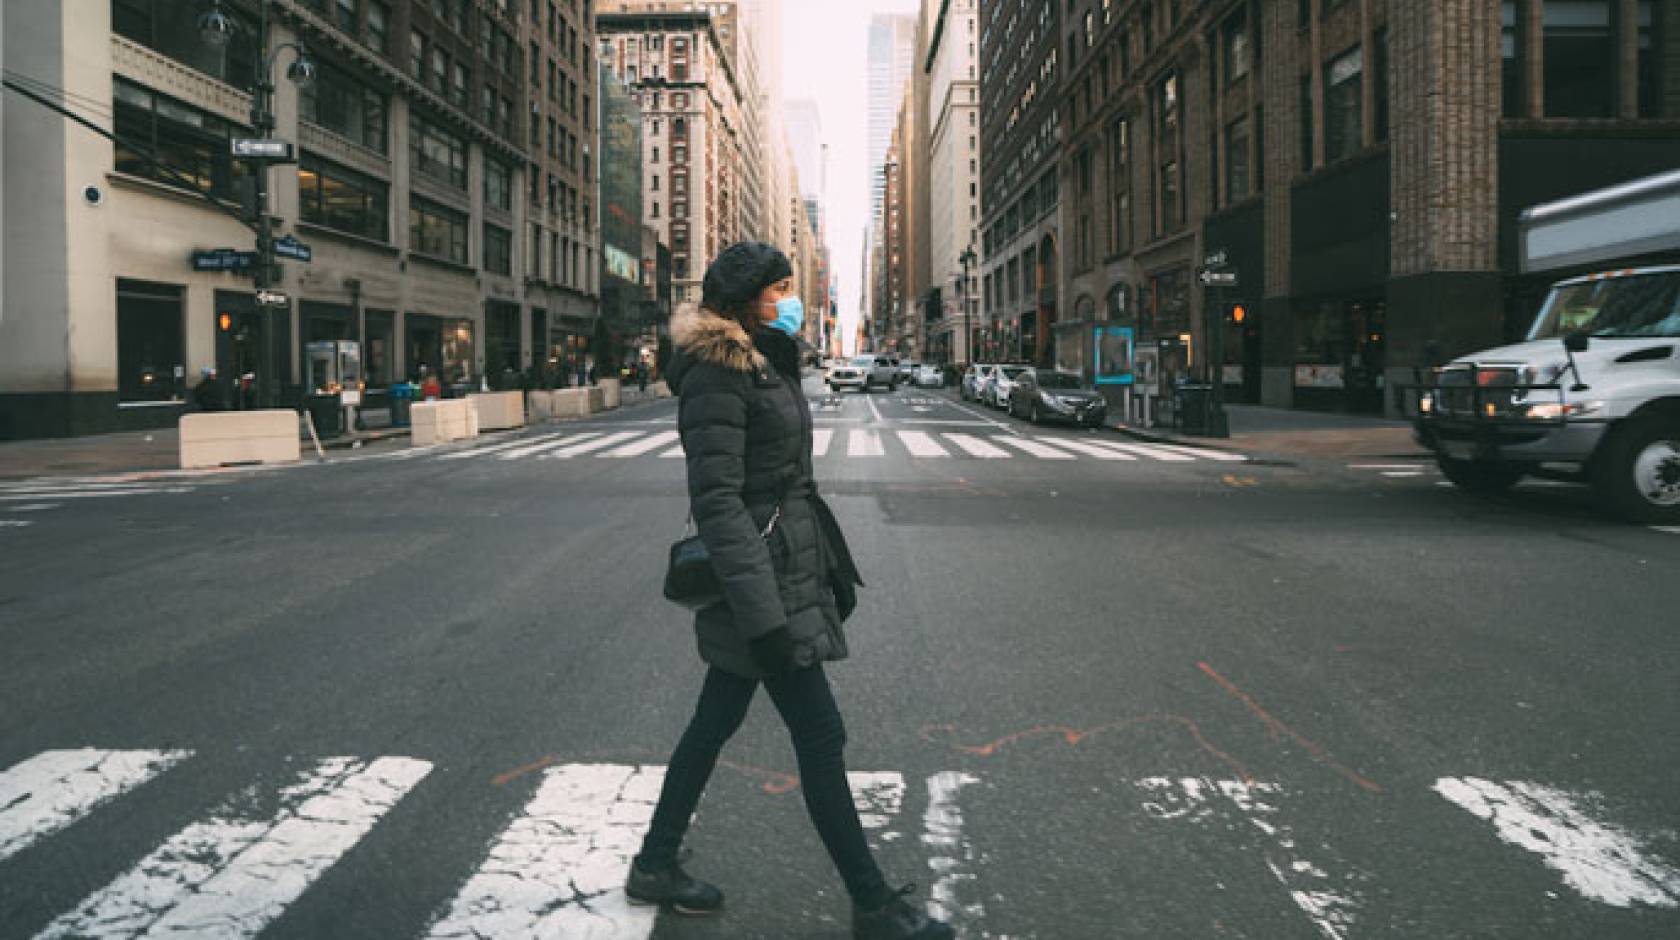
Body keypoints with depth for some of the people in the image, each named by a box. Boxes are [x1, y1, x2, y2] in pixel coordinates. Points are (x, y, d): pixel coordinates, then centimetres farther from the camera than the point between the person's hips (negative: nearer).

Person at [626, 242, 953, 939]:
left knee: (716, 720, 17)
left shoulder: (766, 364, 14)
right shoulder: (717, 375, -16)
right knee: (821, 737, -1)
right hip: (761, 581, -10)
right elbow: (716, 500, -22)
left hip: (790, 565, 10)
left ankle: (655, 866, 32)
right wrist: (763, 614, -27)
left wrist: (834, 567, 21)